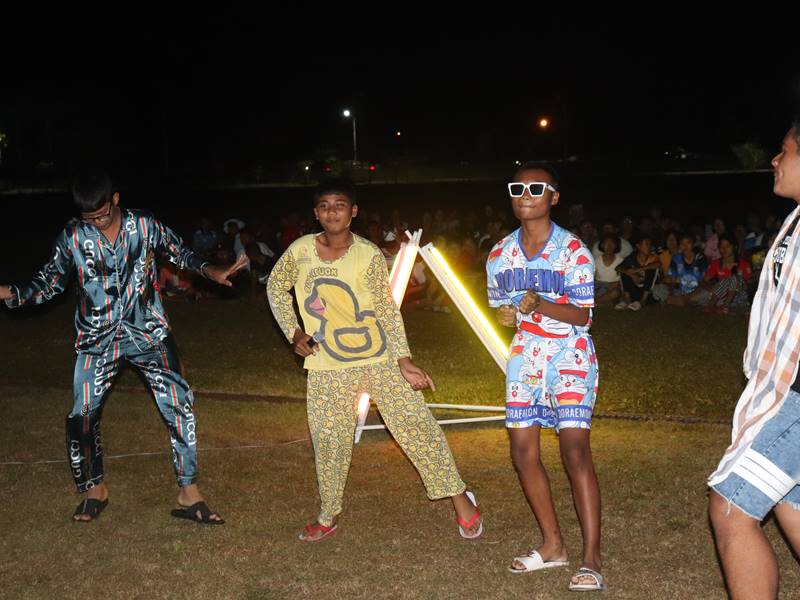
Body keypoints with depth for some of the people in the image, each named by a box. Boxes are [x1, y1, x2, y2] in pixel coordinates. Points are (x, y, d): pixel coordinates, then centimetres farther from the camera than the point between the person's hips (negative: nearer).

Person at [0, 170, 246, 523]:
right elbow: (49, 283, 3)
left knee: (178, 406, -9)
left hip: (147, 332, -1)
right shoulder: (72, 237, -5)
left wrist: (209, 271, -6)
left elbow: (178, 253, 10)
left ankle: (189, 494, 1)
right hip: (98, 339, 1)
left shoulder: (145, 226, -6)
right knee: (82, 418, 1)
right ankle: (94, 489, 26)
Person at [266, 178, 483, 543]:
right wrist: (294, 333, 1)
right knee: (329, 442, 5)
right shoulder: (301, 252, -5)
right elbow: (276, 288, 12)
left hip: (380, 358, -1)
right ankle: (328, 517, 24)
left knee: (416, 424, -4)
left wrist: (403, 360, -17)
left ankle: (458, 496, 10)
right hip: (328, 367, 2)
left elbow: (388, 311, -9)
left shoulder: (369, 255, -10)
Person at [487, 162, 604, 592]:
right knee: (523, 452, 5)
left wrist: (540, 305, -28)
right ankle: (553, 544, 20)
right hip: (525, 356, 6)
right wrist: (506, 314, -4)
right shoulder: (500, 254, 4)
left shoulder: (572, 250, -12)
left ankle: (591, 559, -11)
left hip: (569, 355, -6)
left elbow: (582, 315, -14)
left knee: (575, 449, -15)